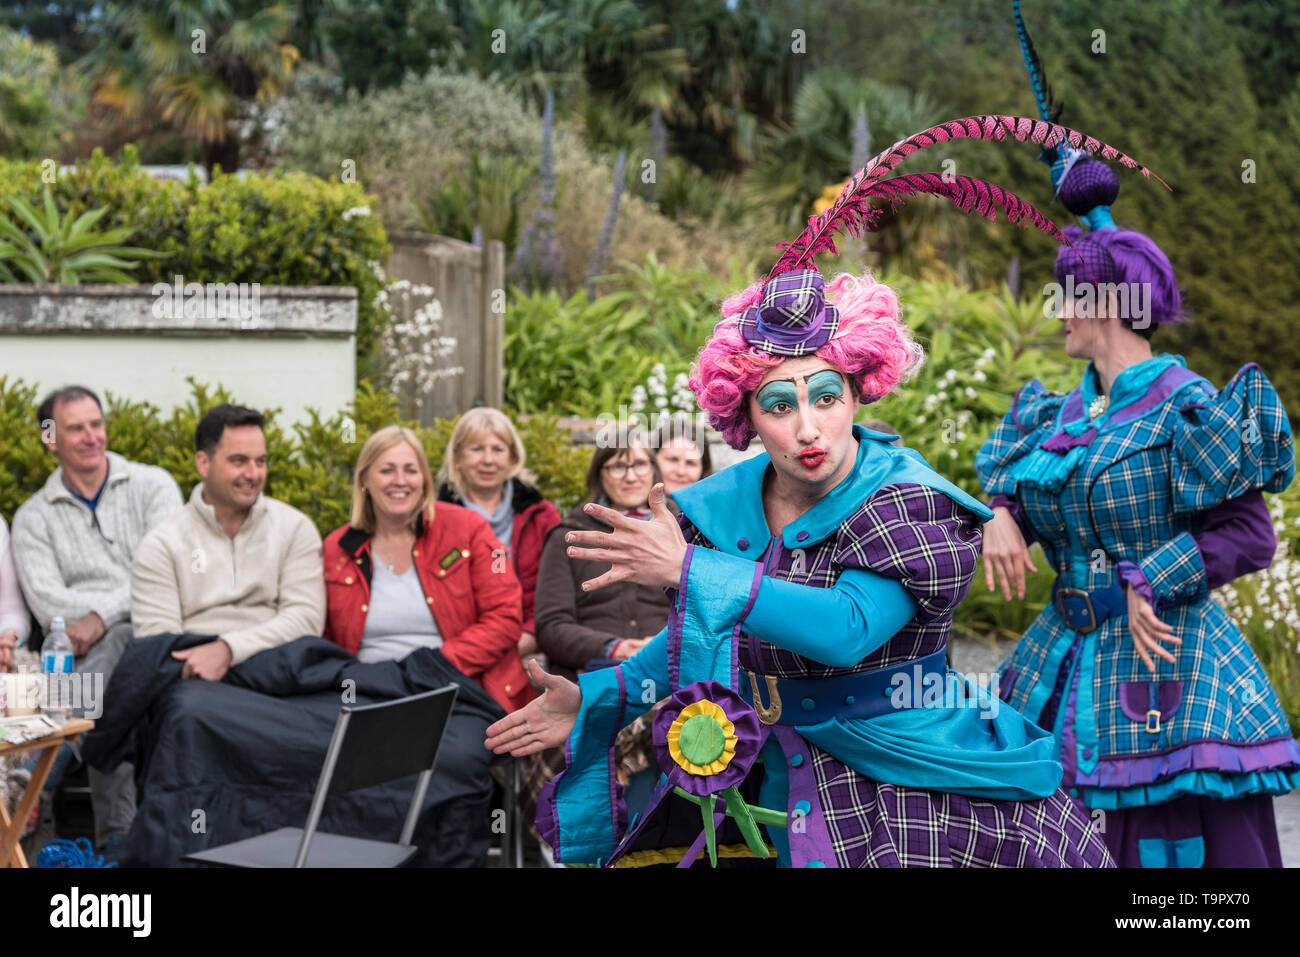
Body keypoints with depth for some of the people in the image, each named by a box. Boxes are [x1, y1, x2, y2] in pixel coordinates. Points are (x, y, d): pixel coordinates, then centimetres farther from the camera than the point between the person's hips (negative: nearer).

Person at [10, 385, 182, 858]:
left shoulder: (152, 485, 9)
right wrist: (135, 606, -15)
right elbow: (47, 601, -3)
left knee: (116, 647, -37)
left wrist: (104, 617, -18)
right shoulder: (33, 517, 13)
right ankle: (117, 837, -35)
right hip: (81, 654, 1)